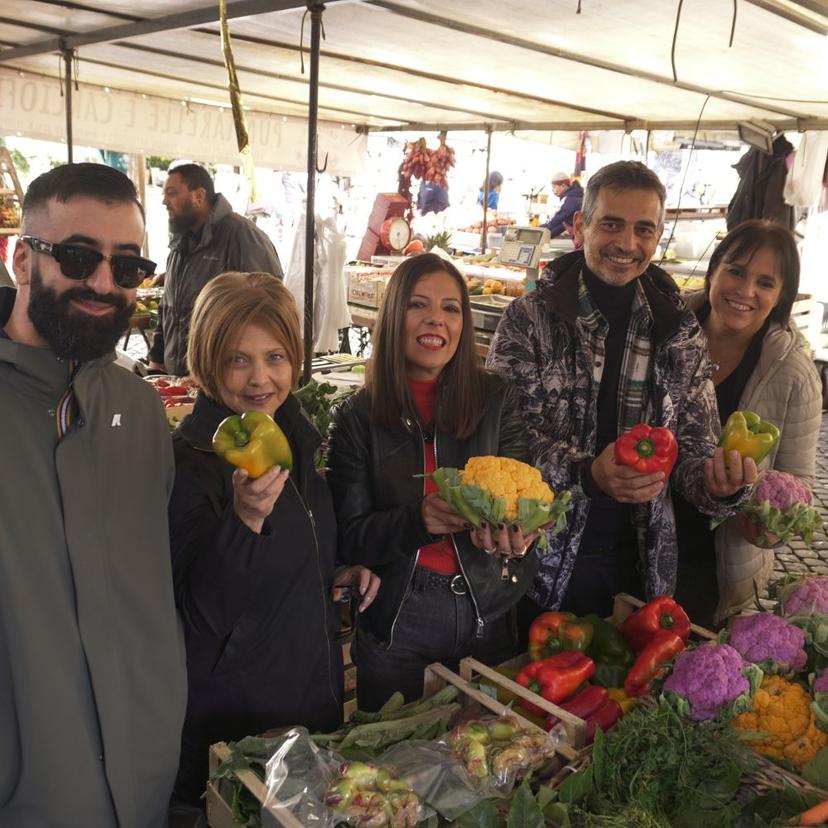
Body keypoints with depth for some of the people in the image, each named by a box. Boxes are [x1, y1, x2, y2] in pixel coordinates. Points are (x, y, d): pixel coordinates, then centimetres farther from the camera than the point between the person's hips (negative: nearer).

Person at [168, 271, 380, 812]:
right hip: (233, 702, -6)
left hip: (316, 683, 7)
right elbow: (204, 609, -26)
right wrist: (244, 518, -39)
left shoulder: (299, 435, -1)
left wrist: (341, 574, -2)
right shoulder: (189, 458, -22)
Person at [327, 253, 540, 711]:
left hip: (487, 617, 2)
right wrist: (418, 520, -27)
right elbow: (350, 538, -8)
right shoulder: (357, 419, -6)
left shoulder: (496, 399, -3)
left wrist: (514, 528, -28)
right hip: (396, 621, -1)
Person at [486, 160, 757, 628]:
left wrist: (721, 484, -18)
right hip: (544, 562, -3)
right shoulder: (530, 319, -9)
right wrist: (586, 474, -28)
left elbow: (693, 452, 4)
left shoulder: (682, 335, 2)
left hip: (640, 564, 3)